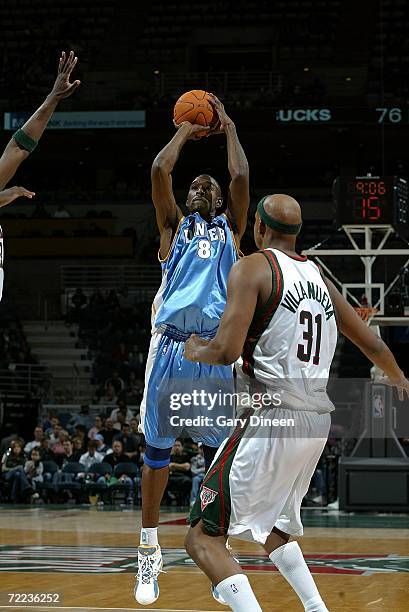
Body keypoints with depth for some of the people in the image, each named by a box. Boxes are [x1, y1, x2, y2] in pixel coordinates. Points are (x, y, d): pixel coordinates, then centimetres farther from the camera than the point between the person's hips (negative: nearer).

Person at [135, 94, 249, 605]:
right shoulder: (174, 227, 20)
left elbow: (240, 176, 8)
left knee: (220, 457, 0)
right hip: (169, 346, 0)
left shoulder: (232, 228, 21)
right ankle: (148, 553, 10)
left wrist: (227, 126, 18)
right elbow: (160, 170, 8)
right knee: (156, 451, 2)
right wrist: (185, 130, 20)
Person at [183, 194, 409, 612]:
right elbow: (372, 345, 24)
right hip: (317, 424, 8)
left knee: (203, 537, -6)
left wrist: (196, 351, 6)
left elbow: (227, 351, -18)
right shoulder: (319, 276, 14)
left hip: (271, 419, -8)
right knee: (271, 529, 29)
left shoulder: (252, 268, -7)